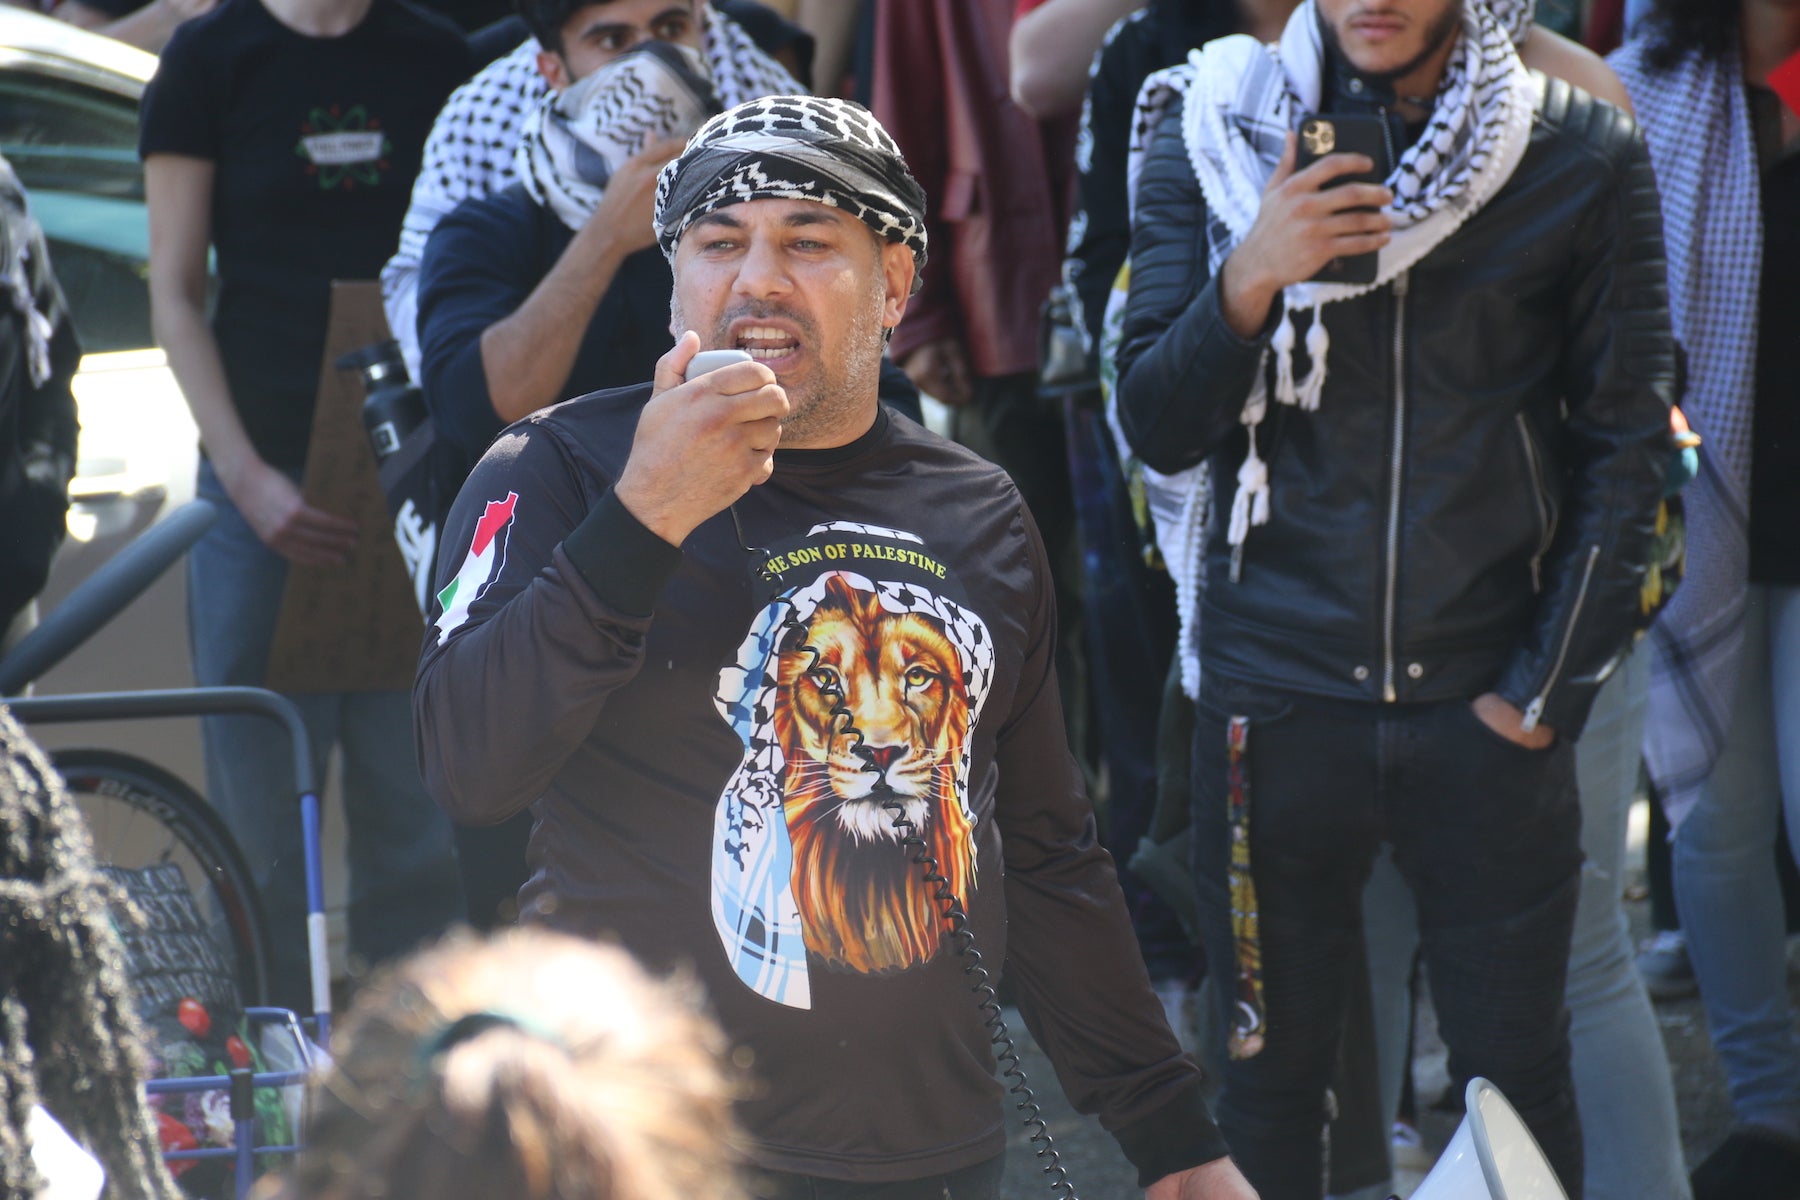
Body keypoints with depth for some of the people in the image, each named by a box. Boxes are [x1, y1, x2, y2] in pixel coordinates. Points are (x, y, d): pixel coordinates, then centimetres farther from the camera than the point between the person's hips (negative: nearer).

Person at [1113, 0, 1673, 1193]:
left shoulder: (1585, 155, -1)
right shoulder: (1213, 136, 1)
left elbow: (1627, 446, 1)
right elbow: (1159, 431, -1)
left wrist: (1550, 689, -4)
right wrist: (1248, 280, -19)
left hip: (1487, 703, 0)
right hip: (1277, 692, 1)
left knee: (1520, 1082, 5)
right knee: (1270, 1077, 6)